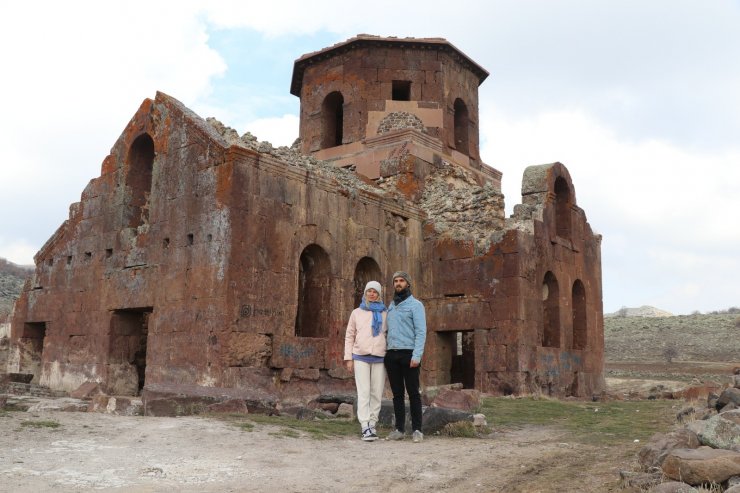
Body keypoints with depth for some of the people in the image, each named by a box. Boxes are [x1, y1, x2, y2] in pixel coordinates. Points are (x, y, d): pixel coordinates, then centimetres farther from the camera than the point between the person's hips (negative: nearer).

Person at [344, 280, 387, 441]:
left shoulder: (384, 314, 12)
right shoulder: (357, 313, 12)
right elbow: (349, 336, 12)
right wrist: (348, 358, 4)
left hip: (379, 357, 1)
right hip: (360, 357, -1)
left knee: (377, 393, 1)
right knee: (364, 392, -9)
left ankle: (372, 425, 9)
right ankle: (365, 427, -13)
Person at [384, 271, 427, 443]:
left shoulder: (415, 304, -1)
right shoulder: (390, 307, 18)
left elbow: (421, 332, -9)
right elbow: (388, 331, 17)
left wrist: (417, 355, -18)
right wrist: (385, 353, 6)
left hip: (409, 354, -5)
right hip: (391, 355, 5)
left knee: (413, 393, -1)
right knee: (397, 393, 8)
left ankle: (417, 430, 5)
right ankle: (399, 429, 14)